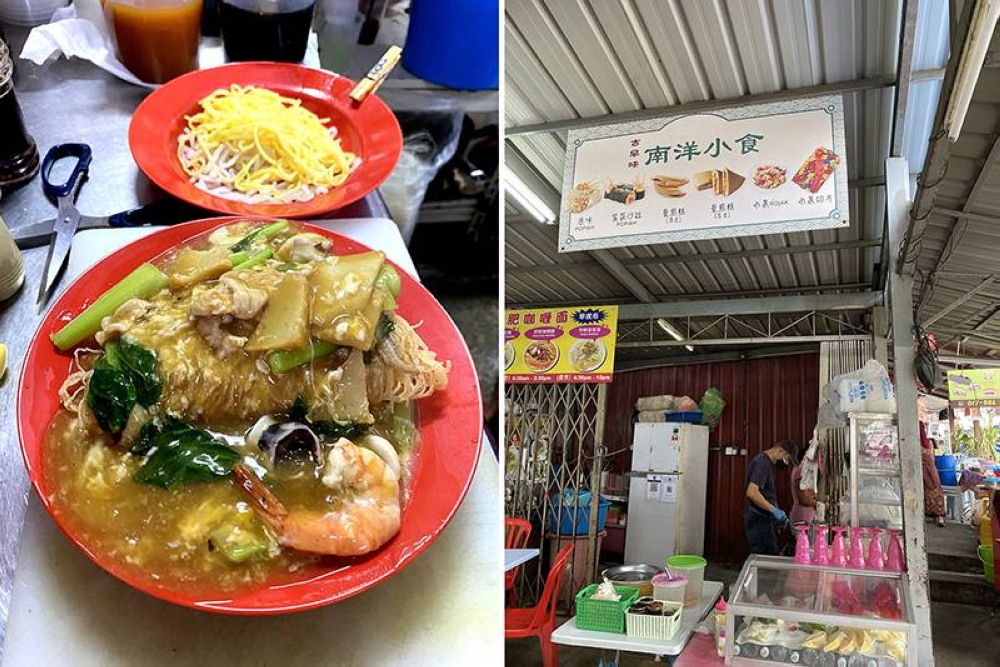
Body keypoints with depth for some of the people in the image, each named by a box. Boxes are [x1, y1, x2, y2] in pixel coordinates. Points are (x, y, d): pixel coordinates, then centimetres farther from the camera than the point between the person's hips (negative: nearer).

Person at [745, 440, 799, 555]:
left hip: (762, 520, 10)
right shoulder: (762, 463, -15)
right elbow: (752, 492, -26)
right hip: (759, 521, -10)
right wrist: (773, 510, -23)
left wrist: (776, 512, 12)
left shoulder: (765, 462, 17)